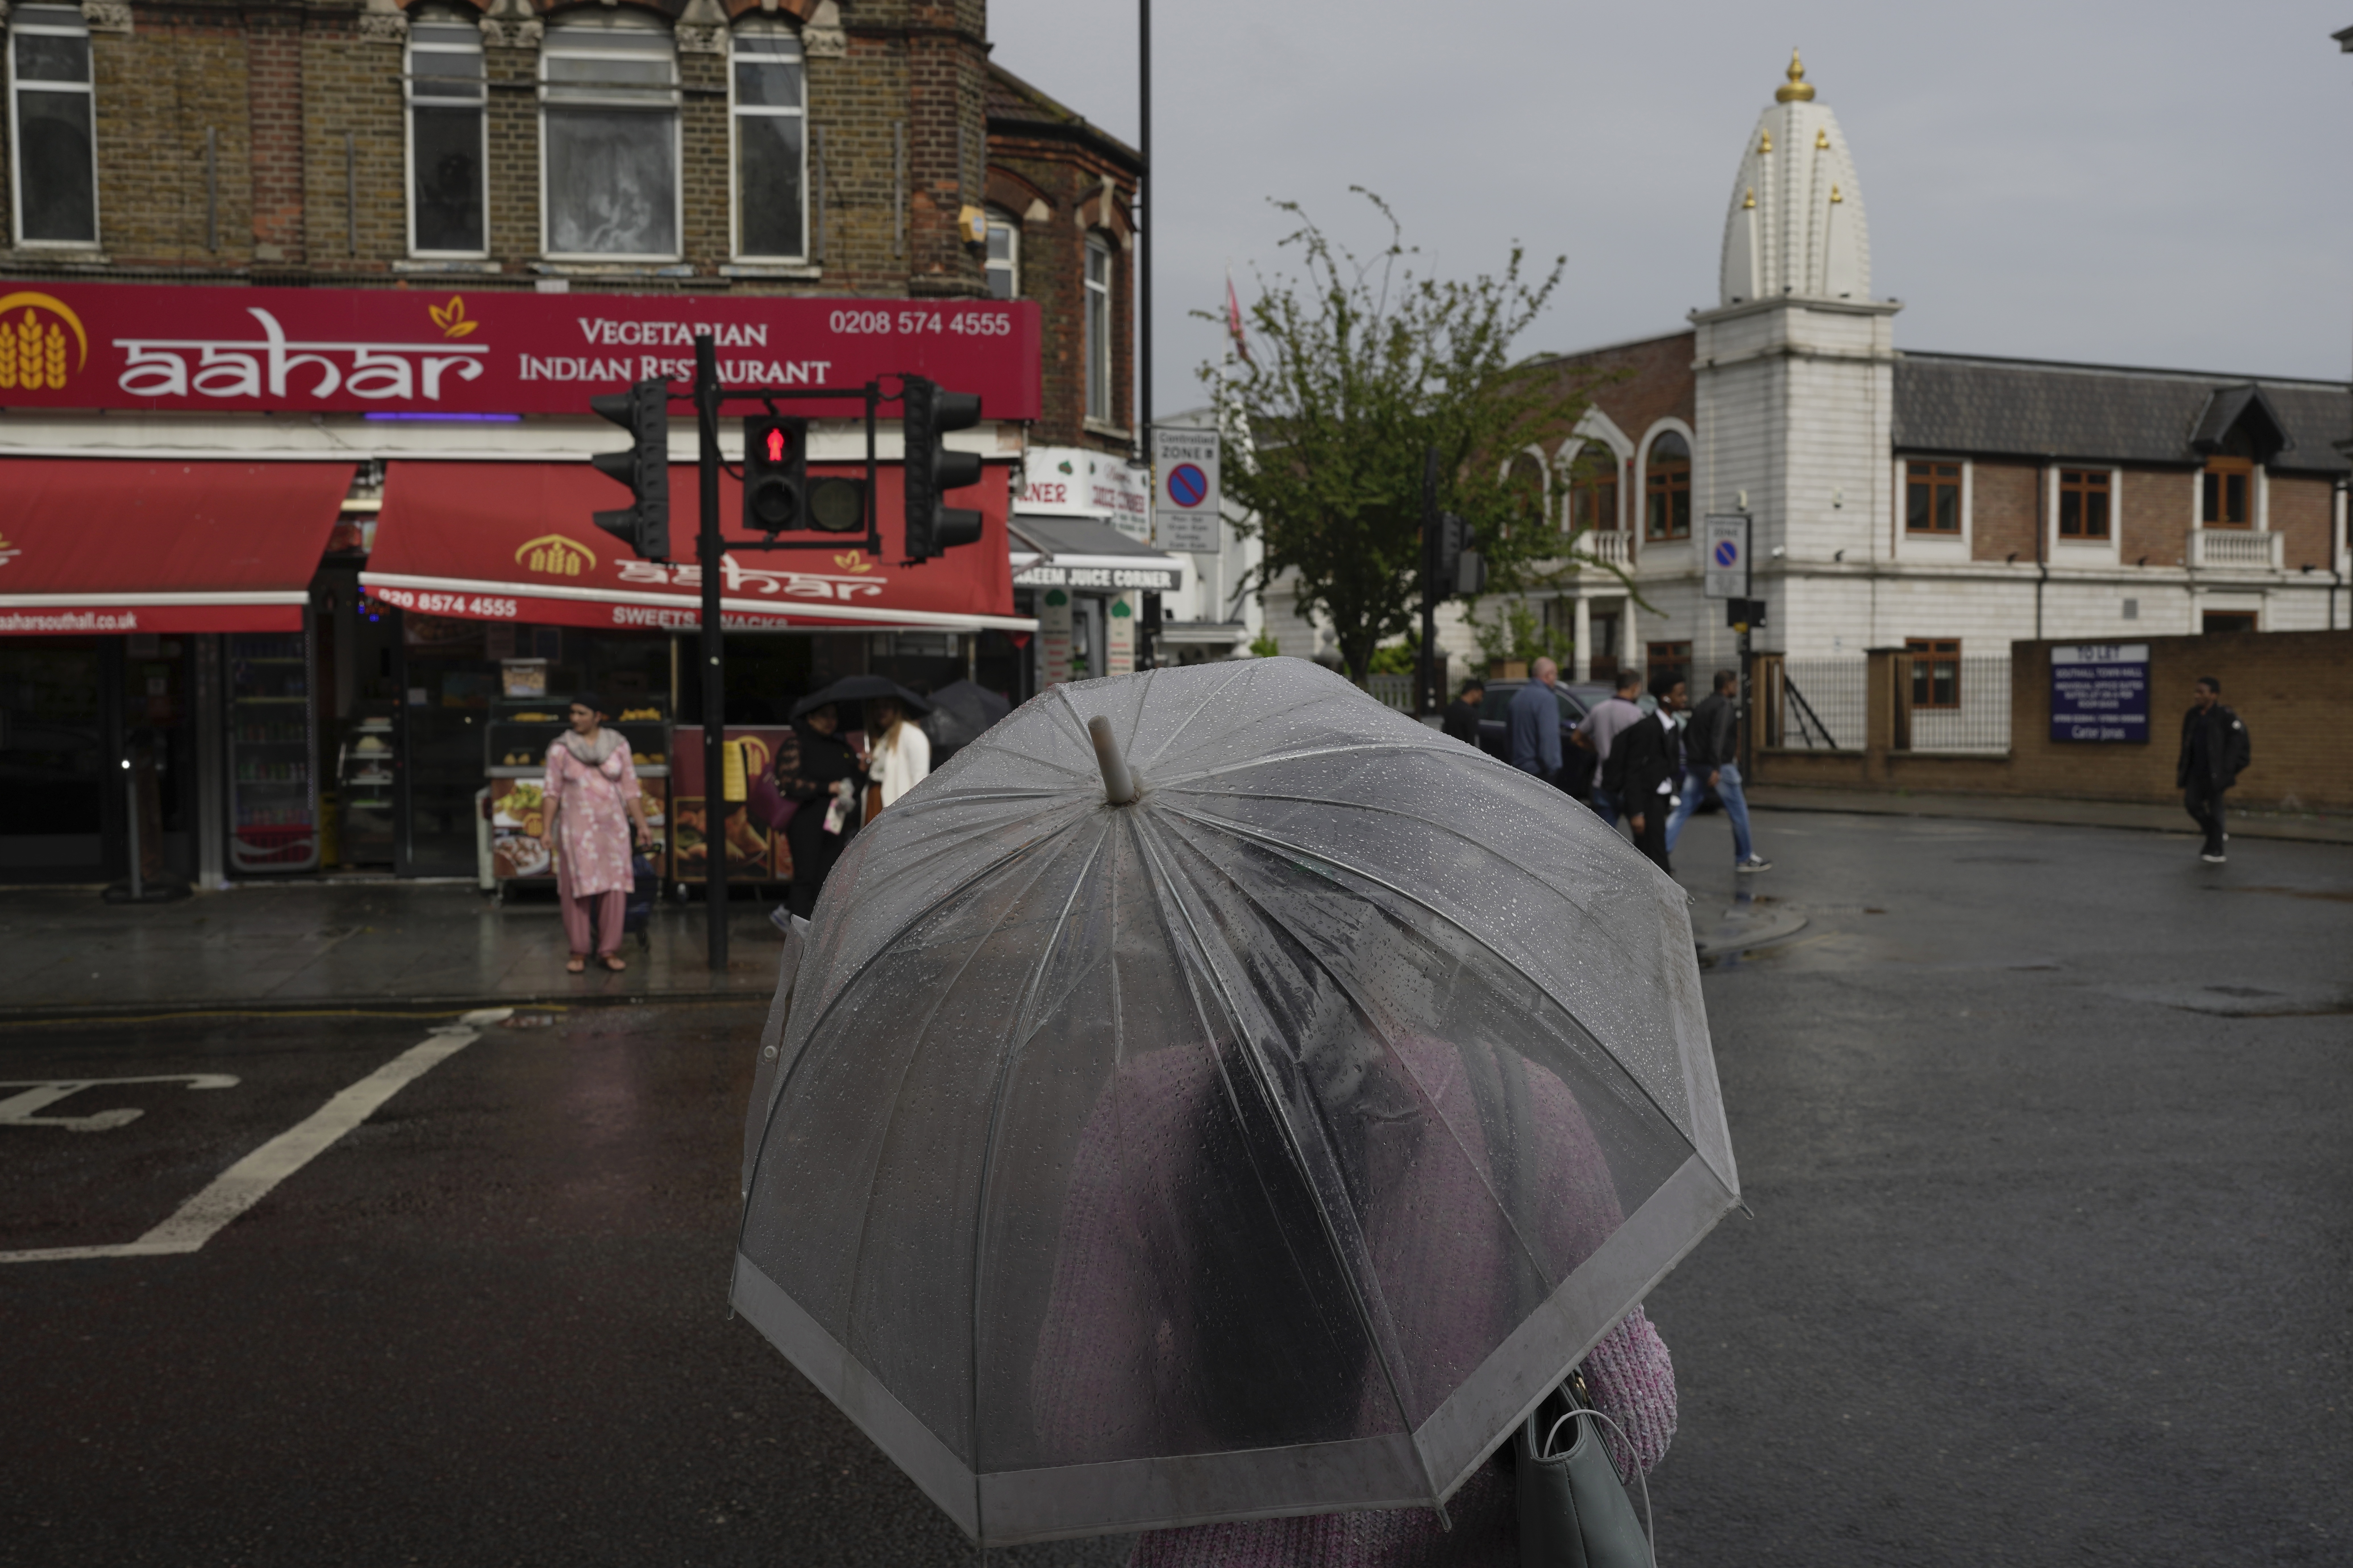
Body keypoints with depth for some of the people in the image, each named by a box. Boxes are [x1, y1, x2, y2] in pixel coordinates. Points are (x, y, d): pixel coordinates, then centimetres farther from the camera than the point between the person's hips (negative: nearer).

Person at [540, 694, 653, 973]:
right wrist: (547, 829, -4)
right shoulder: (561, 748, 0)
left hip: (612, 825, 1)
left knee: (614, 889, -2)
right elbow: (553, 791, 1)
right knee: (577, 890, 0)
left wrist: (642, 825, 3)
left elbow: (630, 790, 5)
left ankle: (609, 951, 6)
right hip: (576, 827, -1)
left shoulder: (618, 745, 3)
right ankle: (579, 952, 9)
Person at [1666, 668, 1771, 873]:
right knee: (1739, 813, 6)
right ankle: (1745, 859, 15)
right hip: (1720, 769, -8)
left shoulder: (1702, 707, 16)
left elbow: (1686, 735, 20)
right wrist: (1716, 769, -26)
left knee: (1683, 812, 4)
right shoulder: (1726, 706, -10)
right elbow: (1718, 738, -22)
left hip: (1694, 766, 8)